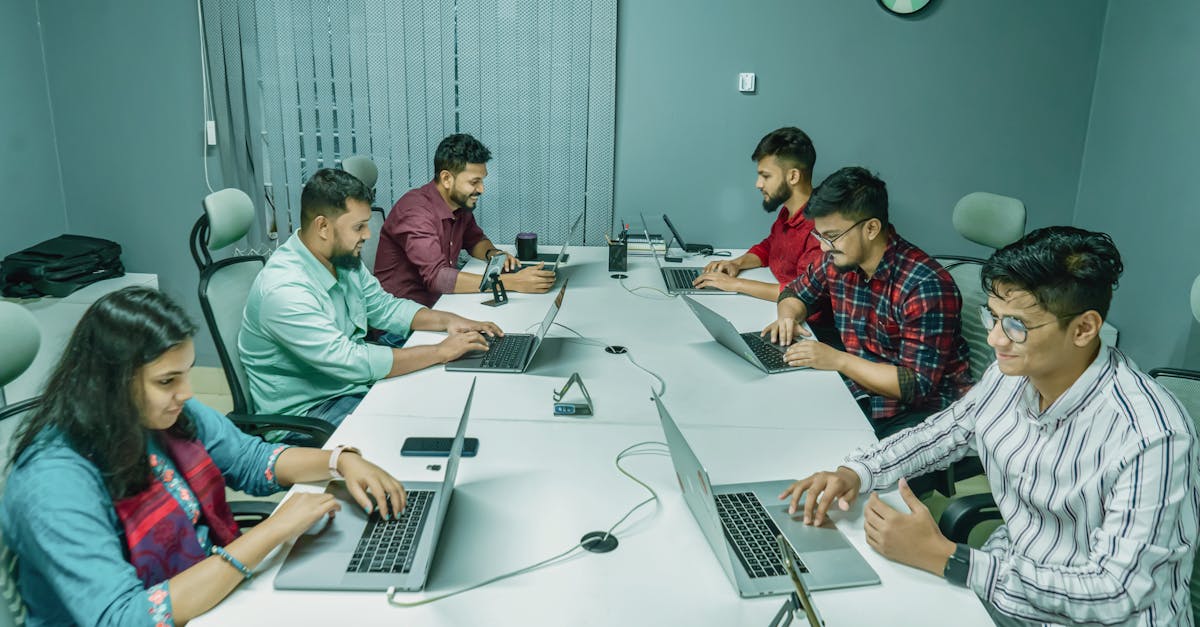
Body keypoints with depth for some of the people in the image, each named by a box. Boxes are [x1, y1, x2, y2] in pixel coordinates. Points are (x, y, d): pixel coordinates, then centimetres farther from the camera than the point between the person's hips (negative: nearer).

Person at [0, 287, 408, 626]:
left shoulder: (169, 413, -4)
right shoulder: (56, 486, -25)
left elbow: (252, 459, 9)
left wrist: (341, 460, -8)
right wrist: (271, 532, -31)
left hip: (217, 591, 6)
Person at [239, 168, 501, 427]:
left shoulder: (343, 258, 0)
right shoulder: (284, 290, -28)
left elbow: (384, 307, 13)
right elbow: (349, 363, -31)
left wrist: (448, 321, -3)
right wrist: (441, 352, -27)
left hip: (356, 381, 9)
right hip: (309, 408, -8)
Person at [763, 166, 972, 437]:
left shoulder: (926, 287, -21)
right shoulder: (838, 262, 0)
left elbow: (917, 386, -22)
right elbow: (796, 291, 22)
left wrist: (838, 360, -25)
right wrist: (788, 316, -2)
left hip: (923, 409, -7)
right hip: (860, 393, 7)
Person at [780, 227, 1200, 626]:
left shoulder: (1150, 439, -26)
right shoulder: (1010, 376, -7)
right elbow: (946, 430, 11)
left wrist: (941, 558, -28)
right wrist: (854, 473, -6)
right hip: (1004, 579, 6)